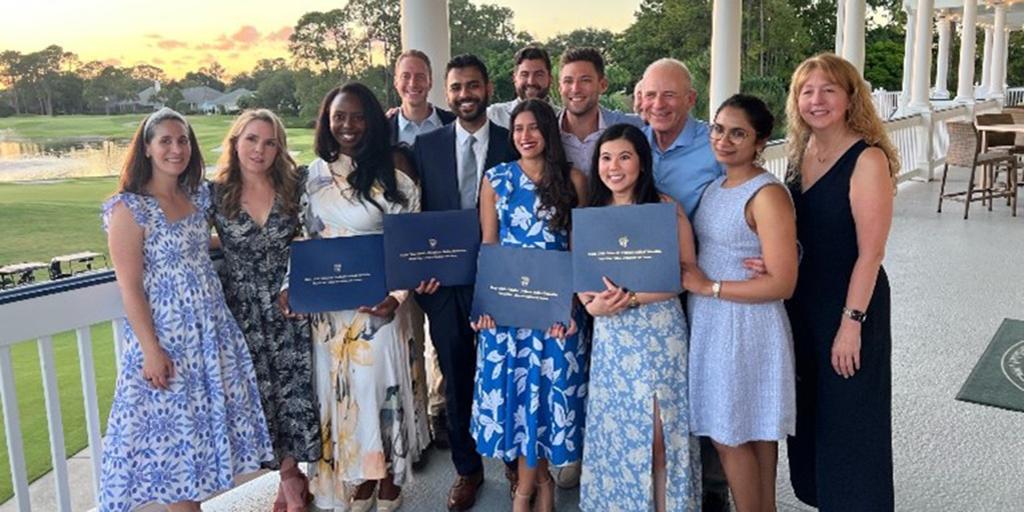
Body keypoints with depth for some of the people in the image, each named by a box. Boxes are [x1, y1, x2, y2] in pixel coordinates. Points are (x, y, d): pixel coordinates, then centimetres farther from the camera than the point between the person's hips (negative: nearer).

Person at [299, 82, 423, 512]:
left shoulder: (390, 173, -6)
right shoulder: (316, 173, 6)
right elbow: (307, 239, 12)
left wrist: (397, 296, -16)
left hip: (376, 298, -4)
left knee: (379, 380, 3)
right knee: (339, 385, 11)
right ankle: (358, 476, 28)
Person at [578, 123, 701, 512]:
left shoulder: (665, 208, -4)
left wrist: (632, 299, -17)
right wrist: (593, 305, -11)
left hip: (659, 333, -3)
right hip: (609, 336, 3)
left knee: (660, 432, 2)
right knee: (614, 431, 10)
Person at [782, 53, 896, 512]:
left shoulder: (868, 159, -17)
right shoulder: (800, 152, 4)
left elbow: (870, 252, -18)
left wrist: (852, 321, -19)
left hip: (850, 305, -7)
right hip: (802, 302, 7)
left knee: (849, 420, 7)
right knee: (808, 410, 20)